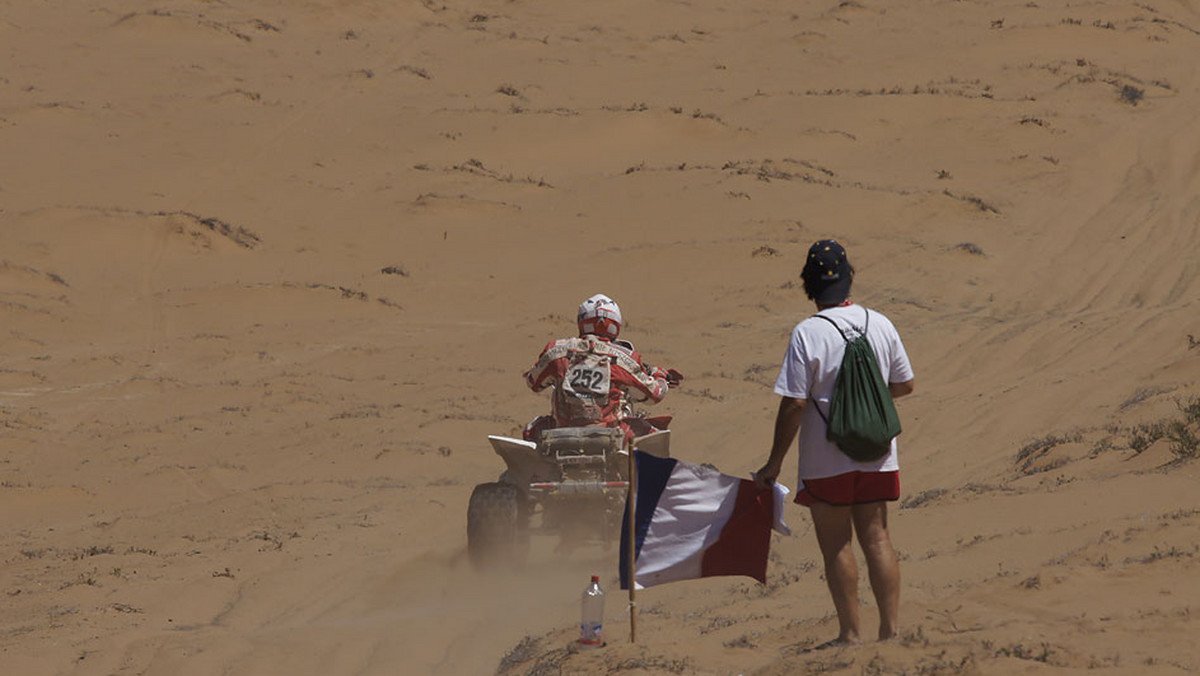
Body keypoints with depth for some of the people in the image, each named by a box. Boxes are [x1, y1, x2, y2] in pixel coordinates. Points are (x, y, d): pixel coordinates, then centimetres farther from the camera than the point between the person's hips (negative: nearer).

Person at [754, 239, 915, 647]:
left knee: (836, 545, 4)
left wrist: (775, 463, -7)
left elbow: (793, 404, -15)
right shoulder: (880, 325, 0)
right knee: (876, 538, 10)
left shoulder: (807, 334, -15)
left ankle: (850, 633, 6)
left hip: (827, 461, -4)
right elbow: (904, 385, 10)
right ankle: (890, 629, 8)